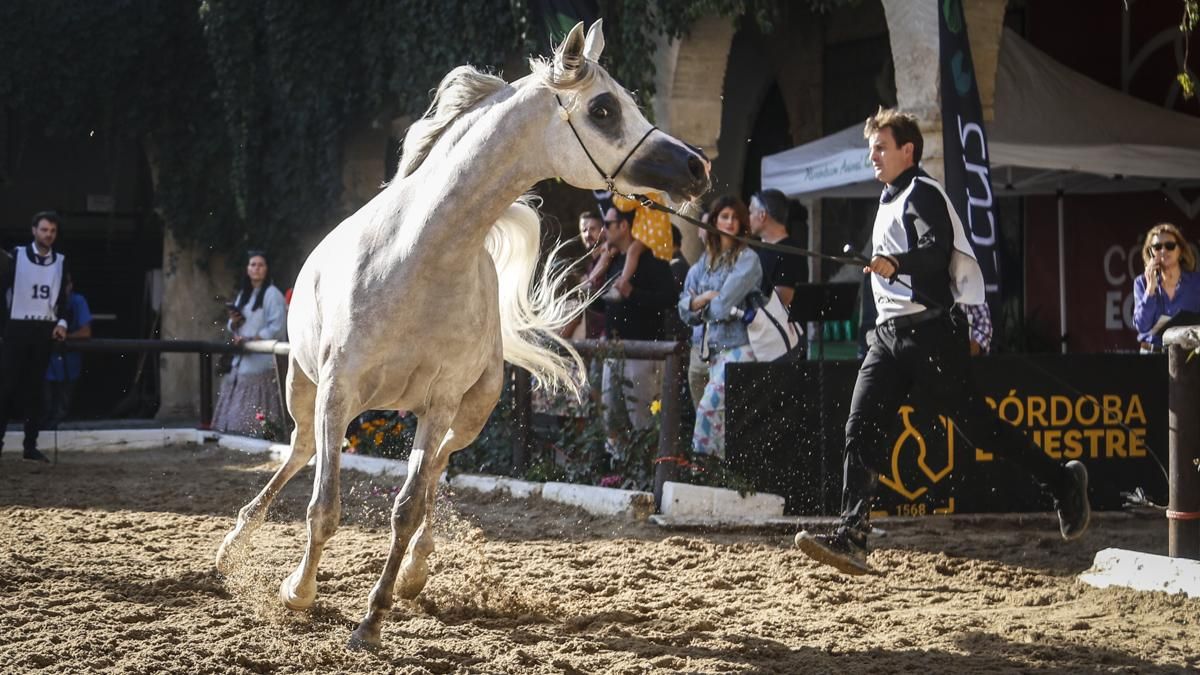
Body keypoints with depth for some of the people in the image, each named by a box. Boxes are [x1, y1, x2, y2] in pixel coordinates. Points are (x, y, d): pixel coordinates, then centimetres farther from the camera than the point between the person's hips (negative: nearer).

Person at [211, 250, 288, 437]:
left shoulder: (272, 294, -4)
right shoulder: (243, 294, 19)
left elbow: (276, 328, -12)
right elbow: (234, 328, 22)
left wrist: (249, 340, -15)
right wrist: (234, 322, -1)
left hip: (261, 360, -7)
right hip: (242, 360, 7)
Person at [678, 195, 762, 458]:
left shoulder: (748, 258, -3)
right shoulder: (705, 261, 15)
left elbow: (724, 304, -12)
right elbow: (685, 308, 13)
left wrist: (704, 308, 6)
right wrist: (704, 298, -6)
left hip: (739, 345, -6)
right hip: (714, 345, 6)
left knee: (710, 406, -16)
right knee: (722, 412, 5)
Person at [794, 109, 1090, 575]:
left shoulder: (922, 194, -7)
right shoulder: (890, 200, 21)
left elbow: (938, 248, -26)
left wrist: (896, 263, -42)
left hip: (929, 331, -8)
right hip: (890, 332, 8)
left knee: (974, 421, -5)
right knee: (862, 431, -5)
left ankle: (1062, 483, 11)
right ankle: (850, 539, -10)